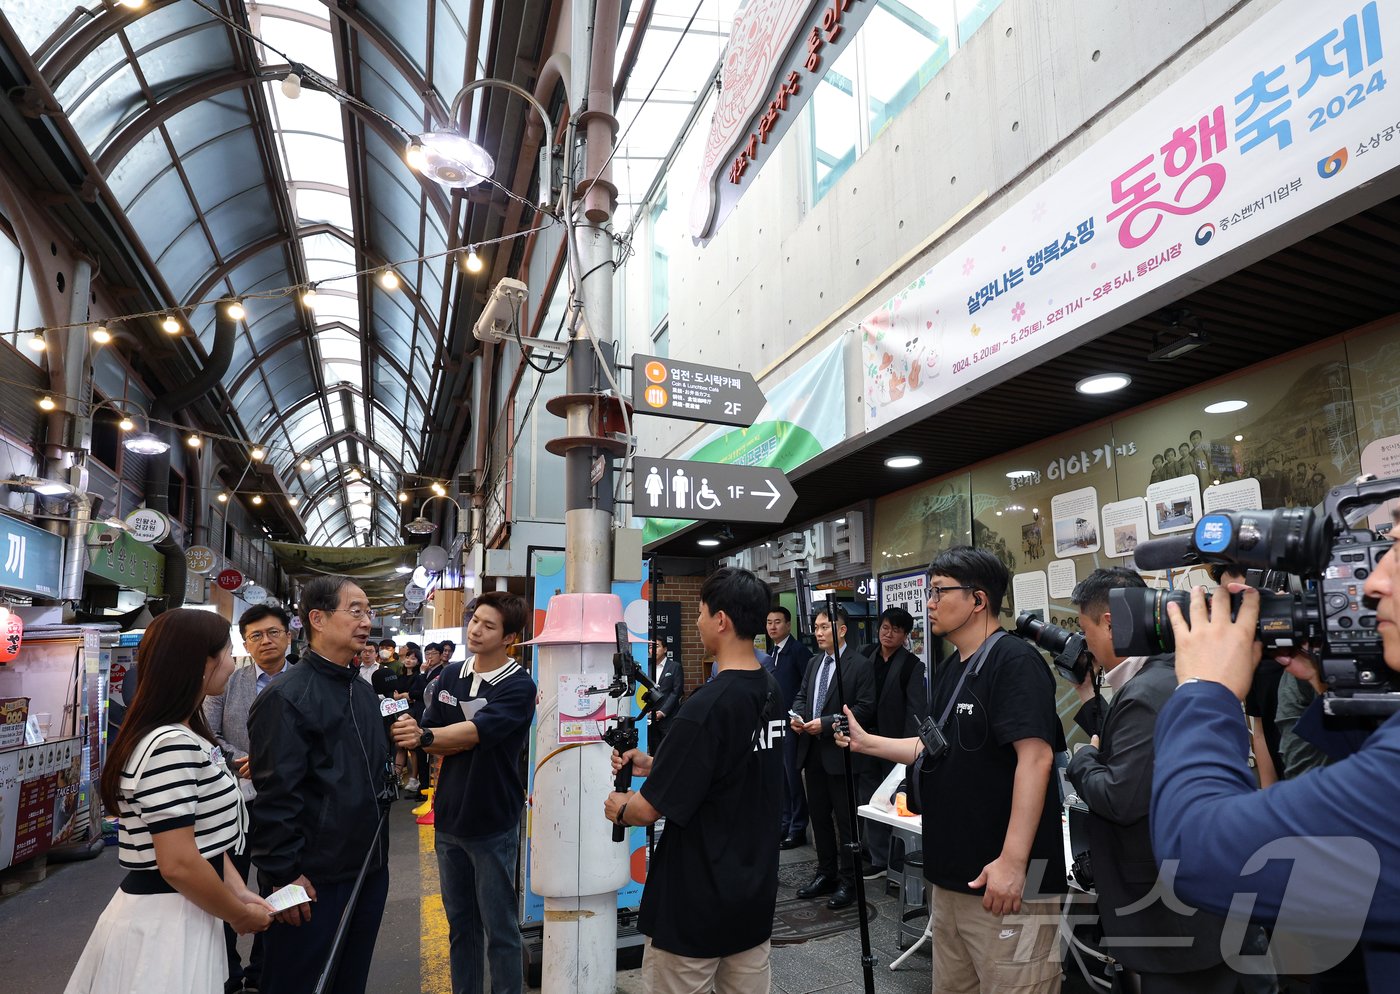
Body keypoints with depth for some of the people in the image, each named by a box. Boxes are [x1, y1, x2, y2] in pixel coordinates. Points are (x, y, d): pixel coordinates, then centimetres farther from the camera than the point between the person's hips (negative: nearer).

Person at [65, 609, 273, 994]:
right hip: (163, 921, -9)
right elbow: (179, 864, -26)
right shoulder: (171, 745, -24)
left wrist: (240, 892, 3)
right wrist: (240, 916, -12)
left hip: (177, 913, 9)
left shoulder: (184, 736, 8)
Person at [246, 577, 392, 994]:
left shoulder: (365, 692, 11)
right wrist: (285, 874, -19)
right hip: (313, 879, -7)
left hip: (369, 869, 8)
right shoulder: (286, 697, -16)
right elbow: (275, 796, -19)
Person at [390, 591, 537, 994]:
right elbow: (433, 742, -2)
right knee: (460, 924, 19)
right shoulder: (449, 676, 3)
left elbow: (479, 731, -27)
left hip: (493, 823, -5)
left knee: (500, 929, 7)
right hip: (450, 817, 5)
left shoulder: (519, 686, -14)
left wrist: (425, 736, -41)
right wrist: (465, 741, -20)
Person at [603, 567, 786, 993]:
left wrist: (620, 808, 0)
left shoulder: (707, 705, -26)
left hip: (697, 902, -7)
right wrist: (652, 764, 7)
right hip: (757, 890, 8)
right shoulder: (771, 691, -1)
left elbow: (651, 809, -21)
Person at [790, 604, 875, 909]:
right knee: (819, 815, 16)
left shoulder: (860, 665, -10)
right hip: (813, 751, 7)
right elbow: (802, 696, 20)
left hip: (840, 753, -7)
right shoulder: (814, 663, 13)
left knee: (845, 820, 2)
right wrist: (797, 715, -2)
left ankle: (848, 882, 15)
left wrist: (826, 723, -20)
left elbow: (864, 708, -15)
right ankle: (826, 874, 29)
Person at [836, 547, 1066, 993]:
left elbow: (1035, 756, -24)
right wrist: (866, 742, 12)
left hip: (1005, 879, -9)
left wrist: (1013, 861, -28)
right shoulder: (950, 669, 12)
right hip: (953, 874, 9)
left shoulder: (1013, 661, -16)